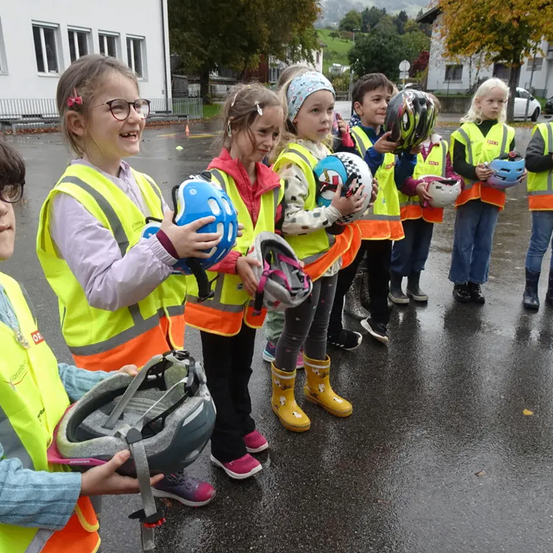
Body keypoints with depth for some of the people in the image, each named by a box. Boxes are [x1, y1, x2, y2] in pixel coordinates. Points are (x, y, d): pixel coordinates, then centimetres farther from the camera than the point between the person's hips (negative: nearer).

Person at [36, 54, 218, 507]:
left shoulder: (144, 185, 6)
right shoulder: (73, 200, -19)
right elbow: (105, 288, -25)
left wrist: (193, 244, -5)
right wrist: (166, 248, -32)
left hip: (161, 333, 8)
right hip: (114, 348, -7)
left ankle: (166, 475, 48)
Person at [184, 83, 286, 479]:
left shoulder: (271, 181, 2)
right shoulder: (214, 179, -20)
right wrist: (236, 263, -30)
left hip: (253, 294, 7)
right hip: (218, 294, -6)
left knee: (242, 366, 23)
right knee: (219, 372, 11)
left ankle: (241, 424, 44)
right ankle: (226, 448, 26)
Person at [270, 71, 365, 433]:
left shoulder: (326, 152, 6)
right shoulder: (293, 162, -20)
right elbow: (289, 222, -28)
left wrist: (353, 202, 1)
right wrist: (335, 210, -25)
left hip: (328, 258, 8)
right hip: (303, 263, -8)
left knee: (319, 328, 21)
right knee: (296, 333, 7)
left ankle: (319, 386, 40)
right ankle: (282, 397, 27)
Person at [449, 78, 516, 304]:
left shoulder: (507, 133, 9)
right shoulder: (465, 131, -1)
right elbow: (457, 164, -8)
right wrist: (474, 172, -26)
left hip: (494, 196, 3)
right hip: (469, 193, -3)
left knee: (484, 242, 10)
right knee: (464, 241, 4)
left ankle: (475, 282, 21)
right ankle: (460, 282, 17)